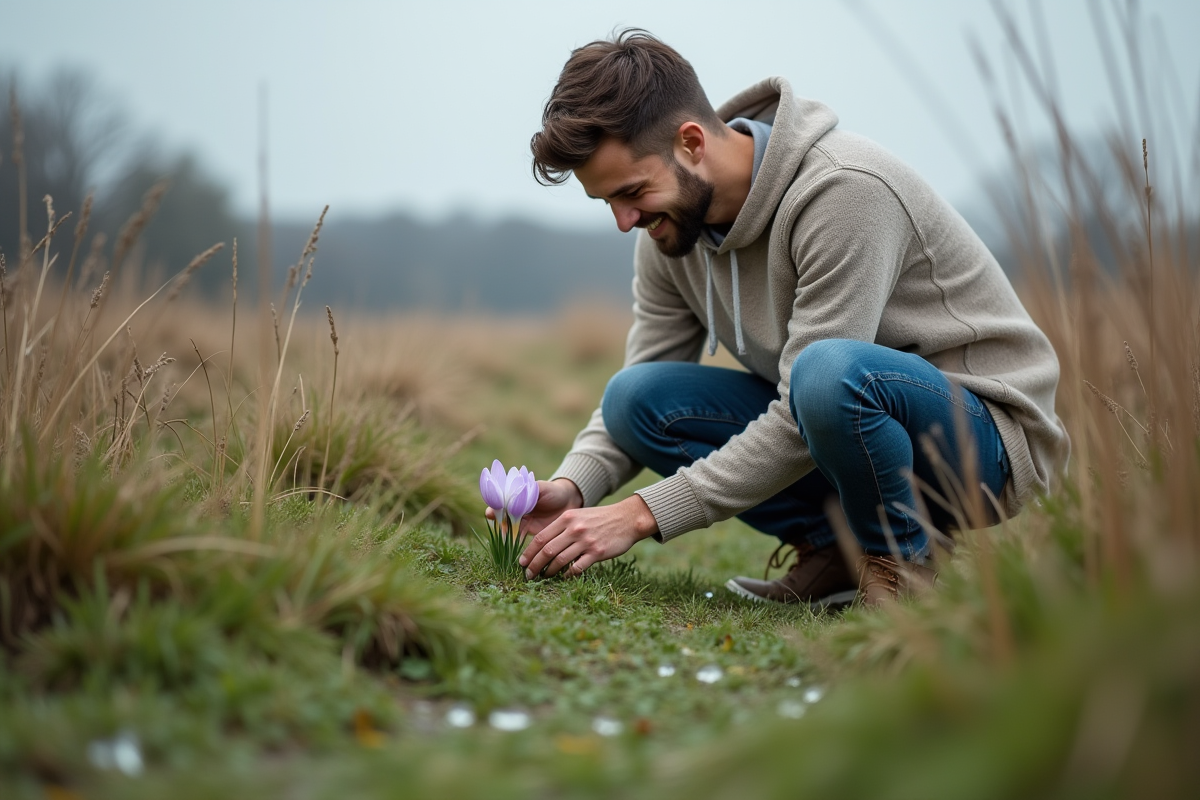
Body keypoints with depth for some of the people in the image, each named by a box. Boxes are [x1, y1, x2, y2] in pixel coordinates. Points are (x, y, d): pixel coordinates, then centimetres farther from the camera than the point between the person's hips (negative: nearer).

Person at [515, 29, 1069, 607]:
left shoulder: (845, 191, -27)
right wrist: (574, 484, -16)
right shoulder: (669, 229, -3)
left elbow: (800, 426, -29)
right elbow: (642, 377, 4)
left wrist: (641, 514, -27)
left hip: (986, 435, -7)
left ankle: (899, 561, -12)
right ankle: (833, 546, -3)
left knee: (831, 372, -40)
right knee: (635, 397, -10)